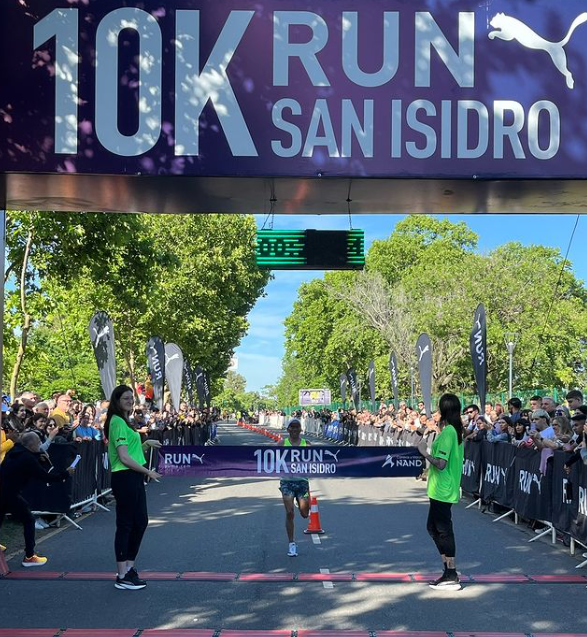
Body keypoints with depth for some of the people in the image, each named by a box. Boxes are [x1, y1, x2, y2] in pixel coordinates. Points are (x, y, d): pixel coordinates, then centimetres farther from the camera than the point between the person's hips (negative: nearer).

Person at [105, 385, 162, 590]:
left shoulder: (123, 421, 16)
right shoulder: (118, 422, -15)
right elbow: (124, 457, -20)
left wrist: (146, 444, 11)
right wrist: (148, 472, -14)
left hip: (134, 479, 10)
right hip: (125, 478, -10)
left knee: (141, 521, 15)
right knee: (125, 525, -4)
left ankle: (128, 567, 25)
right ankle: (122, 577, 3)